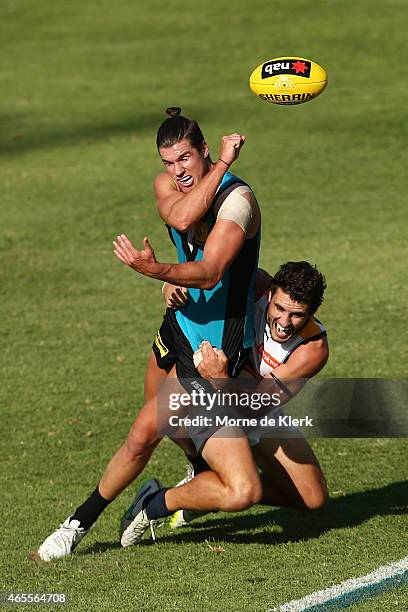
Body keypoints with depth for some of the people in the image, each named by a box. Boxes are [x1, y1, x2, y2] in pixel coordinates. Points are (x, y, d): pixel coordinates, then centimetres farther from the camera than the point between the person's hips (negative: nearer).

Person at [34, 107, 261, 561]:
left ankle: (78, 526, 6)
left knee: (142, 436, -7)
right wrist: (221, 164, -28)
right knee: (171, 424, 25)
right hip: (181, 321, 8)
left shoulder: (236, 199, -24)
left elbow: (210, 273, -36)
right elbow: (182, 217, -26)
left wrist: (157, 270, -51)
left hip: (215, 346, -8)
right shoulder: (167, 184, -2)